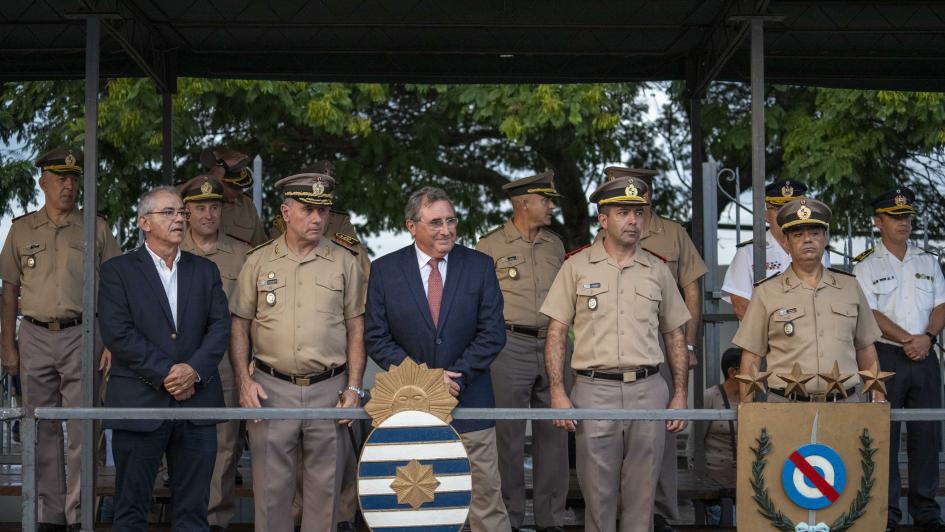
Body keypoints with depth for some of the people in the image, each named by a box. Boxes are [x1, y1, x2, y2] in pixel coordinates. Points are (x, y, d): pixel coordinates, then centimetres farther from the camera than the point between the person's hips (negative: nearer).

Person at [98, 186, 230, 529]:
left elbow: (220, 327, 4)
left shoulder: (205, 270, 14)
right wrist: (165, 373, -14)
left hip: (196, 400, 3)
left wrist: (194, 370, -12)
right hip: (139, 404, -3)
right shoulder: (117, 271, 2)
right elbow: (118, 333, -9)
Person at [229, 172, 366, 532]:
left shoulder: (344, 262, 5)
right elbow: (239, 326, 7)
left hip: (329, 390, 0)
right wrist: (244, 381, -4)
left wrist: (354, 388, -1)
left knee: (324, 489, 6)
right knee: (271, 489, 3)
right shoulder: (258, 262, 5)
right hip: (271, 390, 0)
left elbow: (356, 329, 6)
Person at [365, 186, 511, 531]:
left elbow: (493, 333, -2)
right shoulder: (385, 270, -1)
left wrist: (456, 375, -13)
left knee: (486, 496, 1)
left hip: (469, 399, 0)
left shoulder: (479, 266, 0)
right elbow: (376, 338, -2)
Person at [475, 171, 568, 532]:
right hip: (510, 347, -4)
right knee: (508, 436, 0)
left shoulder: (555, 245, 14)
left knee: (554, 434, 5)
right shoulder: (490, 246, -1)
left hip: (551, 347, 5)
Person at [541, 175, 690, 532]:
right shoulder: (576, 266, 3)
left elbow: (674, 335, 14)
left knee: (641, 493, 6)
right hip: (594, 390, -2)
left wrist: (680, 394, 6)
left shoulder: (657, 270, 10)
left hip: (647, 390, 2)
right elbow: (556, 333, 1)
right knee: (598, 492, 3)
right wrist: (558, 393, -7)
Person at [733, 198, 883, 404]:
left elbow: (865, 349, 18)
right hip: (786, 406, -2)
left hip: (845, 402, 2)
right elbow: (751, 359, 4)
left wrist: (879, 398, 10)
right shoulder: (766, 292, 5)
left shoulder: (850, 286, 14)